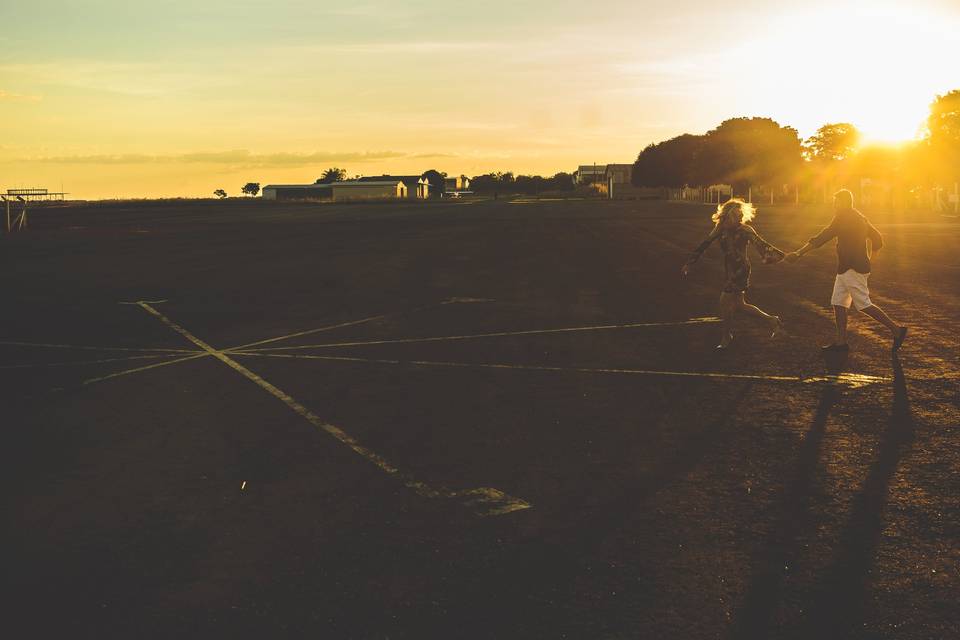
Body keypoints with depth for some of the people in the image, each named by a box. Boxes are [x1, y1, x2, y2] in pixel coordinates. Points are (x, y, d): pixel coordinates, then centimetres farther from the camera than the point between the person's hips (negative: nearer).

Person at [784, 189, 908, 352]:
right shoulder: (860, 218, 15)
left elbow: (822, 238, -20)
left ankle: (896, 329, -1)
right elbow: (877, 238, 21)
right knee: (838, 303, 8)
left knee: (864, 305, -7)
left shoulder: (843, 218, -13)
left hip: (853, 269, -10)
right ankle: (841, 342, 8)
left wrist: (799, 253, -21)